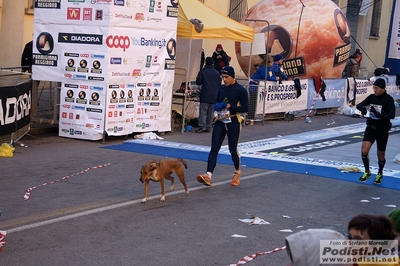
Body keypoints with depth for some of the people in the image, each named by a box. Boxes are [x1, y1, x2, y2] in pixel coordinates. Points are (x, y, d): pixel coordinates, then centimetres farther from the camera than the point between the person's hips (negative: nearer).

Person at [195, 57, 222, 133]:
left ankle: (202, 126, -16)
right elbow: (219, 83, 12)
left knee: (203, 111, -4)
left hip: (205, 95, -3)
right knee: (211, 112, 8)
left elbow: (198, 82, -2)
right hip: (214, 95, 4)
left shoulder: (203, 71, -4)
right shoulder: (217, 73, 7)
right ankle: (209, 127, 9)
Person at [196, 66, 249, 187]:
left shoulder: (240, 90, -8)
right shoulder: (221, 88, 8)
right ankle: (208, 176, -16)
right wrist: (217, 107, -3)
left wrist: (229, 106, -19)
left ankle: (237, 173, 31)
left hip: (233, 123, -5)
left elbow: (245, 108, -12)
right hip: (220, 122, 5)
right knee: (214, 148, -7)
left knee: (233, 149, 4)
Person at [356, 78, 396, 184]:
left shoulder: (388, 99, -13)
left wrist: (379, 115, -36)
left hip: (382, 130, -3)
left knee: (380, 155, 10)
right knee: (364, 151, -13)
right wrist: (362, 108, -23)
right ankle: (367, 172, 10)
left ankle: (380, 174, 36)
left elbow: (392, 115, -20)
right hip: (370, 128, 3)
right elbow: (359, 105, 2)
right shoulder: (372, 97, 0)